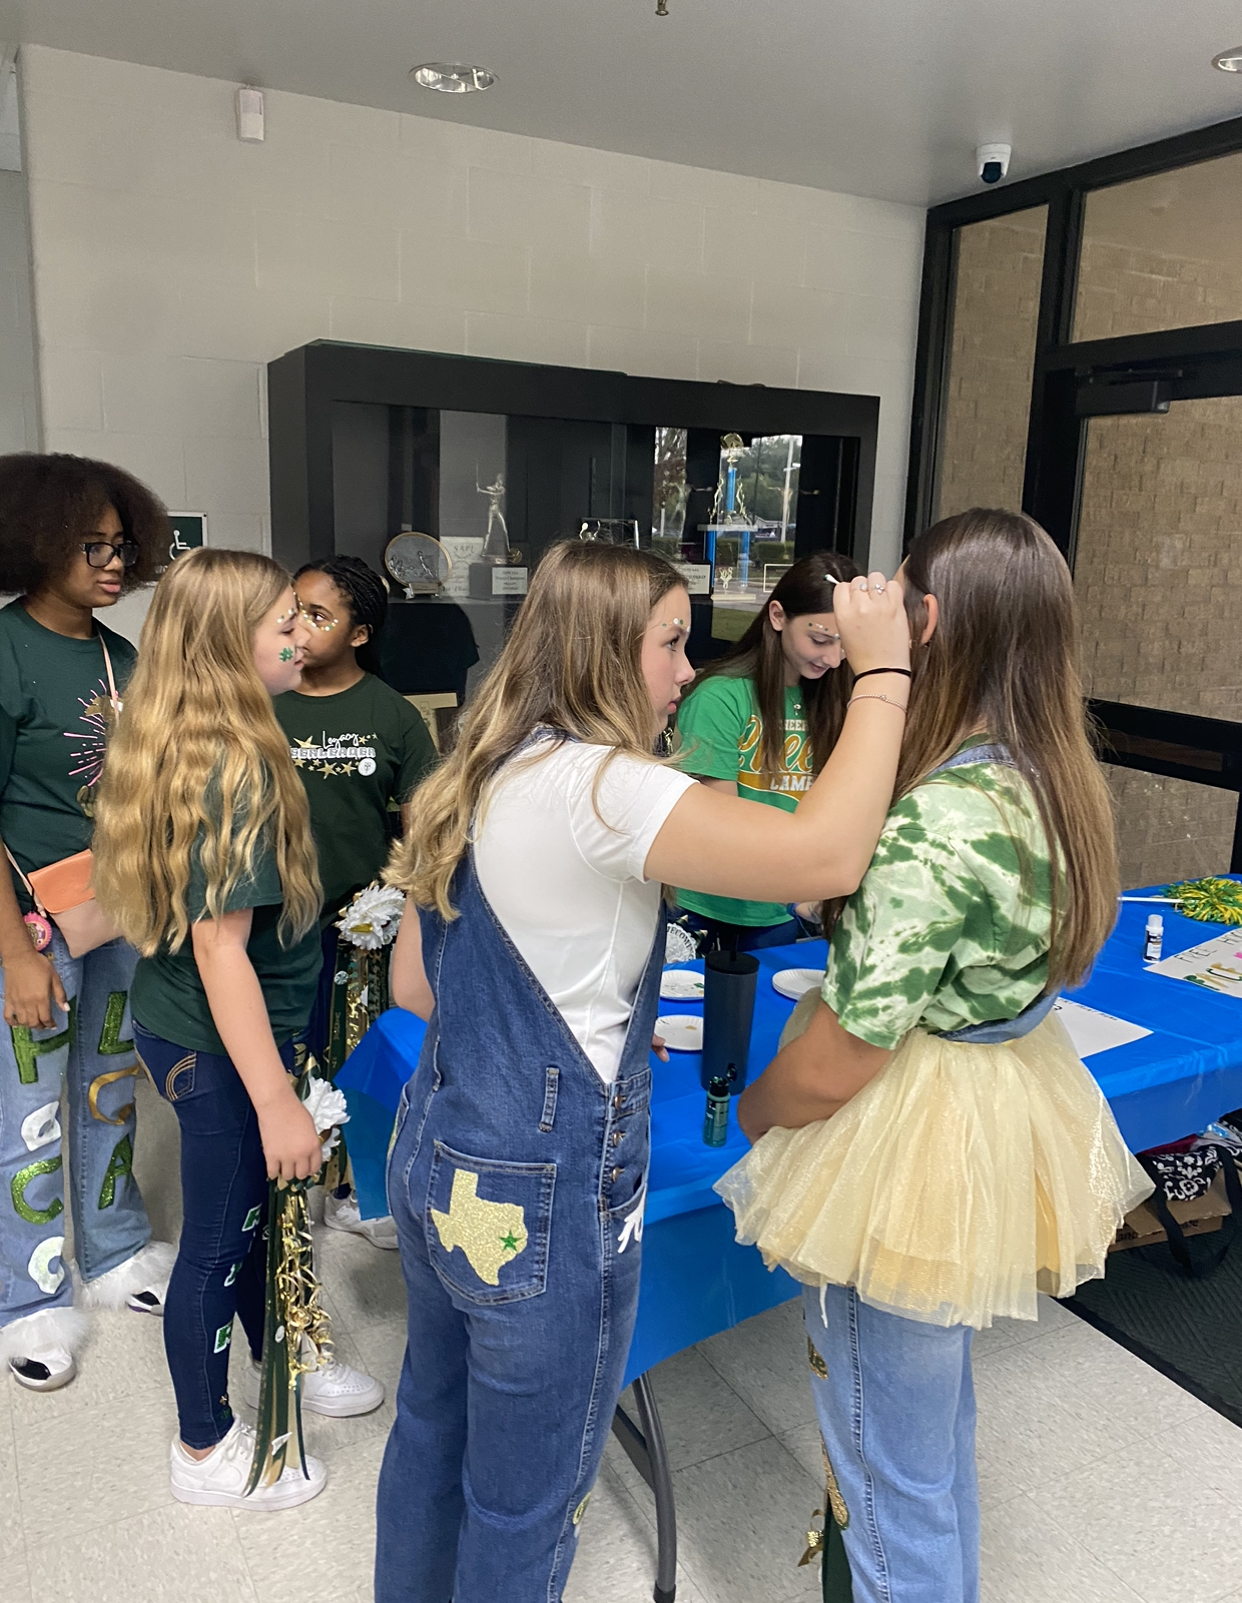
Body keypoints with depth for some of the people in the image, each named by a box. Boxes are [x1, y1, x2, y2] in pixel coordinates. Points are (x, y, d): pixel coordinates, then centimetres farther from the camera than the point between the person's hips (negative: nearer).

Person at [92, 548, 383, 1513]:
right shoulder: (234, 770, -27)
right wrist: (277, 1101, -25)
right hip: (218, 1048, -9)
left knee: (253, 1209, 25)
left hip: (184, 1025, 9)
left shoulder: (182, 747, 2)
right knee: (217, 1240, 10)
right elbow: (220, 946, -28)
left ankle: (276, 1363, 48)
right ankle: (206, 1451, 33)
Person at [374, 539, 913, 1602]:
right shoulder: (596, 783, -24)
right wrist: (882, 670, -23)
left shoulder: (479, 777, 4)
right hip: (540, 1198, -9)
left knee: (432, 1427, 29)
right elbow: (824, 856, -34)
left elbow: (414, 985, 10)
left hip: (434, 1157, 9)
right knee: (524, 1507, 15)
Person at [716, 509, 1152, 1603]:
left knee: (893, 1477, 15)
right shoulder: (1060, 785, -2)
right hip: (1012, 1107, 9)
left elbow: (834, 1067, -25)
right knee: (940, 1429, 31)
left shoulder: (936, 823, -30)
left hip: (914, 1152, -9)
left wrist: (752, 1110, -5)